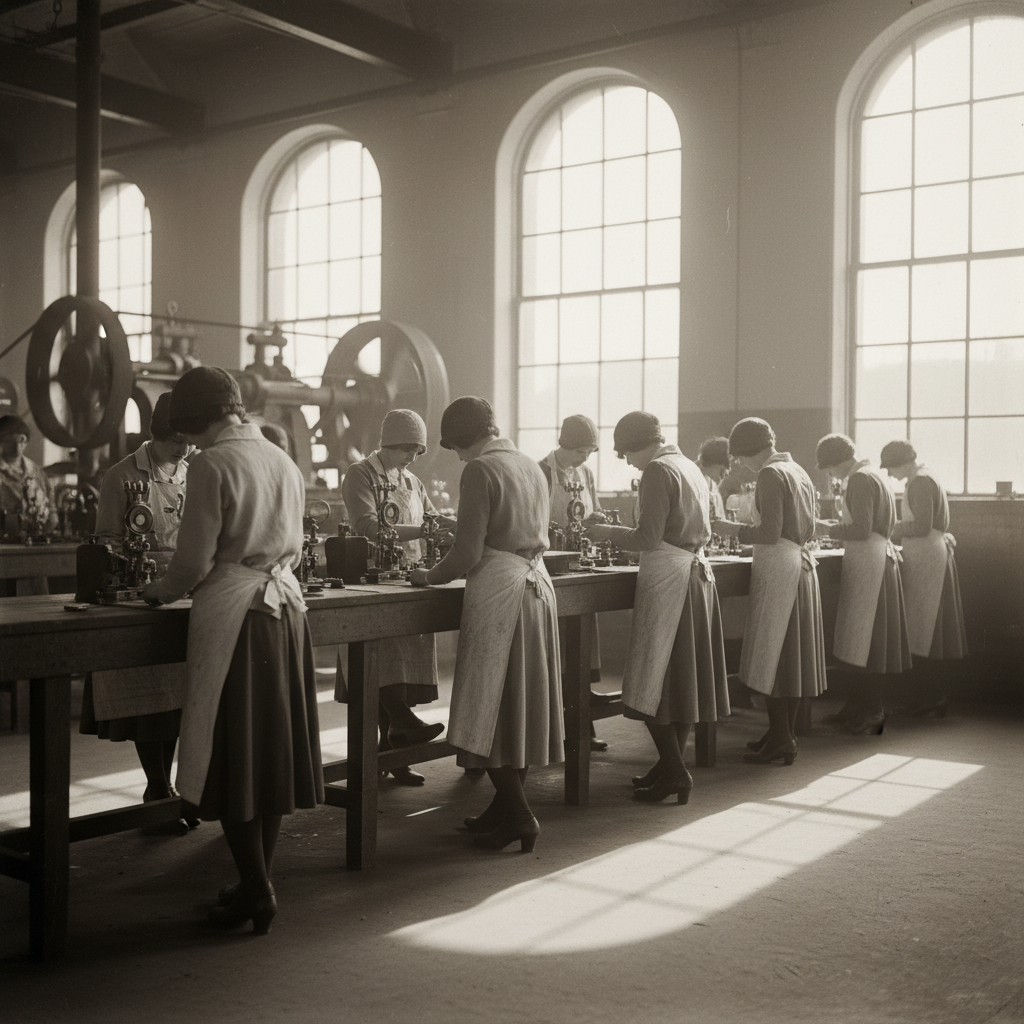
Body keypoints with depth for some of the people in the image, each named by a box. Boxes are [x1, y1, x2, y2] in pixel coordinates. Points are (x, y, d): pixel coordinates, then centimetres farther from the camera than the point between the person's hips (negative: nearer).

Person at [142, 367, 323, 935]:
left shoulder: (213, 464, -10)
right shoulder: (283, 461, 10)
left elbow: (195, 560, -10)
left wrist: (159, 590, 8)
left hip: (231, 612, -7)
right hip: (286, 607, 7)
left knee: (232, 756, 3)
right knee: (274, 749, 12)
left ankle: (256, 889, 6)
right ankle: (257, 882, 22)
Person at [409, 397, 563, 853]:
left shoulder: (480, 470, -11)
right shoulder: (531, 466, 13)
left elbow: (469, 552, -15)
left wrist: (431, 575, 3)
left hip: (497, 588, -8)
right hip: (536, 581, 8)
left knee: (489, 701, -1)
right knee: (521, 700, 12)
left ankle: (515, 814, -2)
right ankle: (509, 805, 20)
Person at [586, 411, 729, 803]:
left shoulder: (658, 471, -13)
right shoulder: (690, 468, 14)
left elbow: (648, 539, -18)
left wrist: (608, 532, -3)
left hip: (667, 577, -9)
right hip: (696, 569, 9)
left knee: (652, 679, -2)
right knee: (684, 675, 12)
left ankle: (673, 771, -4)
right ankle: (671, 766, 20)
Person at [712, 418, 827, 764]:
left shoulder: (770, 475, -13)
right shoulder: (799, 472, 14)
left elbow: (770, 533, -19)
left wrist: (734, 529, -6)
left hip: (778, 567, -9)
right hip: (800, 564, 9)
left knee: (770, 653, -3)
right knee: (793, 652, 12)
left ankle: (780, 740, -2)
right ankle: (785, 734, 19)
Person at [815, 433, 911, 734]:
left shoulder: (860, 480, -15)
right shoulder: (872, 476, 16)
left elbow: (862, 530, -21)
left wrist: (827, 528, -9)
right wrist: (836, 528, 15)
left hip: (867, 562, -10)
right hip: (878, 556, 10)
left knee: (863, 640, -4)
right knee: (869, 640, 13)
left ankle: (869, 716, 3)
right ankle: (861, 709, 19)